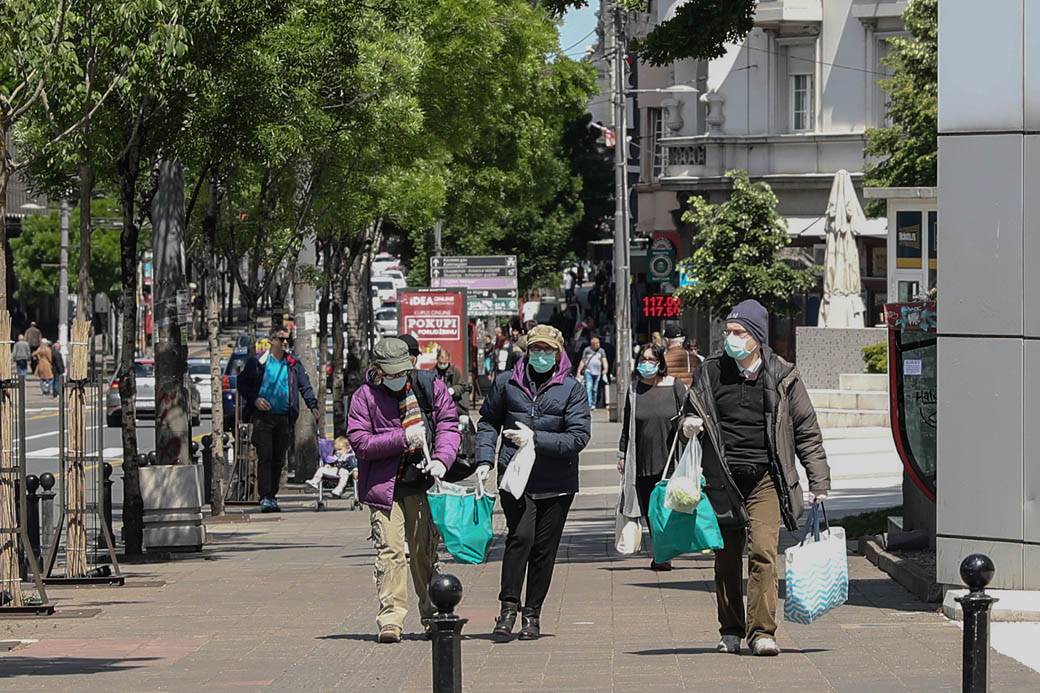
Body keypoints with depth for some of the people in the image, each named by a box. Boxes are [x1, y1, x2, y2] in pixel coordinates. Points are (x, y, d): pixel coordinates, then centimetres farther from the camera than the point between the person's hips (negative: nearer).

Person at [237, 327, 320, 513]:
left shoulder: (293, 365, 10)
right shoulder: (257, 362, 3)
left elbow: (305, 387, 5)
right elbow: (242, 383, 5)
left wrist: (313, 406, -10)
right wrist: (254, 400, -10)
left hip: (284, 419, 4)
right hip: (263, 416, -4)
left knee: (278, 460, 7)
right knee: (265, 457, -11)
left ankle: (272, 496, 15)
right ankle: (265, 498, -16)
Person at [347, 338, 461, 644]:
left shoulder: (430, 387, 5)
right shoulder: (365, 396, -1)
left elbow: (448, 424, 3)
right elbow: (360, 441, -6)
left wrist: (441, 460, -15)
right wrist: (402, 438, -15)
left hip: (423, 483, 2)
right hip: (384, 486, -2)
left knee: (425, 552, 8)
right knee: (390, 551, -10)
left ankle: (433, 616, 20)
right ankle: (391, 618, -11)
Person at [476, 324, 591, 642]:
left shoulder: (572, 388, 1)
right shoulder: (506, 383, 6)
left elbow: (579, 436, -6)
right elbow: (488, 422, 17)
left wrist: (535, 439, -13)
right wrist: (485, 460, 5)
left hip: (556, 482, 0)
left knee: (544, 548, 5)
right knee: (520, 536, -18)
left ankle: (532, 613, 17)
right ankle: (508, 607, -10)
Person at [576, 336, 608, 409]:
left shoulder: (601, 351, 9)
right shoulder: (587, 350, 5)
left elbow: (604, 361, 1)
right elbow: (583, 361, 10)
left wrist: (605, 368, -18)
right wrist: (579, 371, 8)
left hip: (597, 372, 2)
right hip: (588, 371, -2)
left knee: (595, 389, 6)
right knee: (588, 387, -15)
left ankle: (593, 404, 17)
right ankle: (589, 404, -22)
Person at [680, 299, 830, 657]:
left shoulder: (782, 376, 1)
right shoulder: (710, 372, 4)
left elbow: (807, 432, 6)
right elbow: (690, 411, 20)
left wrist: (819, 483, 2)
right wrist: (689, 424, -5)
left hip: (765, 478, -2)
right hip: (722, 478, 2)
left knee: (763, 551, -15)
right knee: (727, 557, 8)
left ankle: (762, 631, -14)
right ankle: (730, 631, 20)